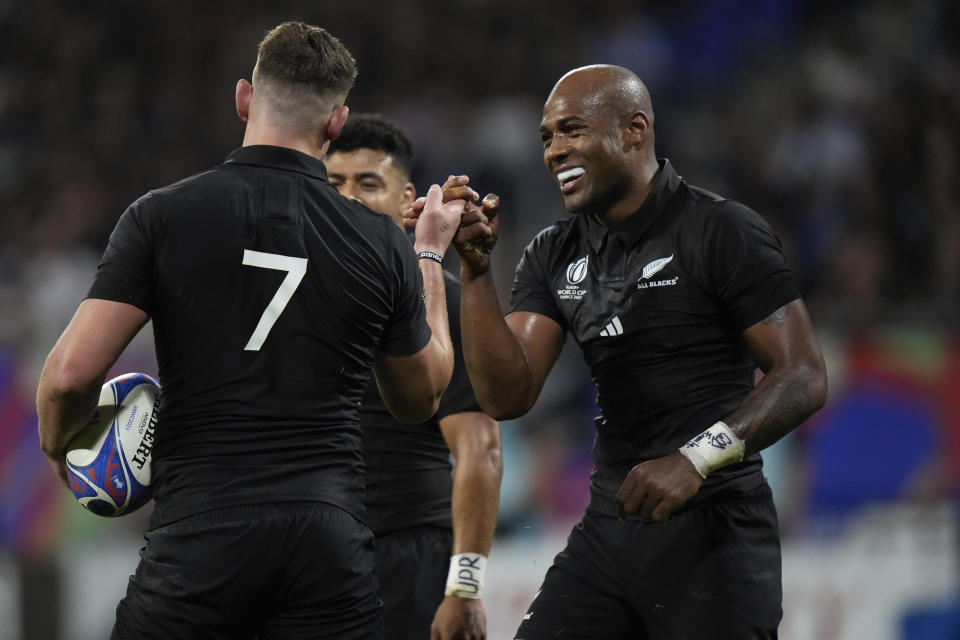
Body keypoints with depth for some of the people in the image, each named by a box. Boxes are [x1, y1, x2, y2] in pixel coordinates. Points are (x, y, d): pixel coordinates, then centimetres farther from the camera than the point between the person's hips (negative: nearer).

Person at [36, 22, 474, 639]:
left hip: (199, 537, -2)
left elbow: (71, 375, -7)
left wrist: (57, 444, 16)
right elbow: (421, 397, 22)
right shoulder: (380, 242, 6)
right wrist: (430, 253, 34)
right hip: (331, 543, 2)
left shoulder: (161, 217, -1)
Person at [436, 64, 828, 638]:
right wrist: (477, 270, -9)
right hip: (608, 531, 6)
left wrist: (697, 459, -24)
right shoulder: (554, 257, 12)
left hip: (712, 532, -6)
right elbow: (507, 396, 1)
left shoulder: (724, 233, -7)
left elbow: (803, 378, -12)